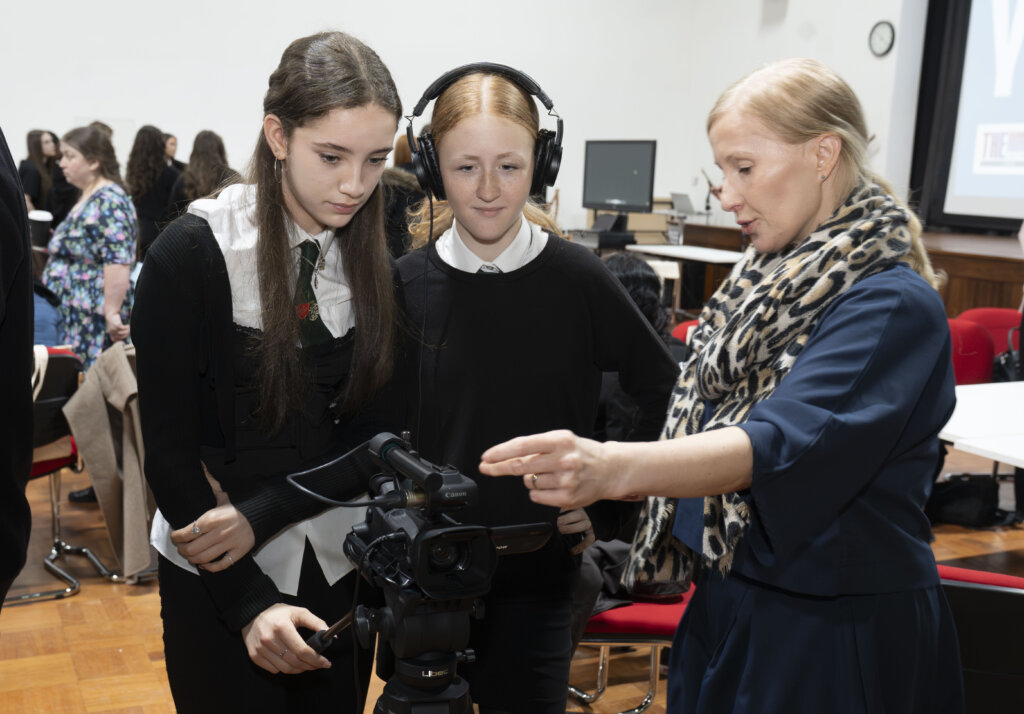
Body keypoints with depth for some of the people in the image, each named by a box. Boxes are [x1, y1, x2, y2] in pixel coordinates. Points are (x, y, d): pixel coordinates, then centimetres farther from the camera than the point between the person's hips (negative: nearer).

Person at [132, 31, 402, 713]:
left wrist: (263, 513, -16)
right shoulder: (191, 254, -14)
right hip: (217, 580, -3)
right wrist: (250, 603, -18)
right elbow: (168, 449, -13)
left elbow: (375, 433, -2)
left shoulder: (378, 262, -3)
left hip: (341, 570, 4)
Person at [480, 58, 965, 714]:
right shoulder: (770, 276, 5)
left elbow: (783, 444, -34)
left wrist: (613, 468, -47)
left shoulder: (892, 304, -19)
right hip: (728, 603, 7)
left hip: (839, 630, -7)